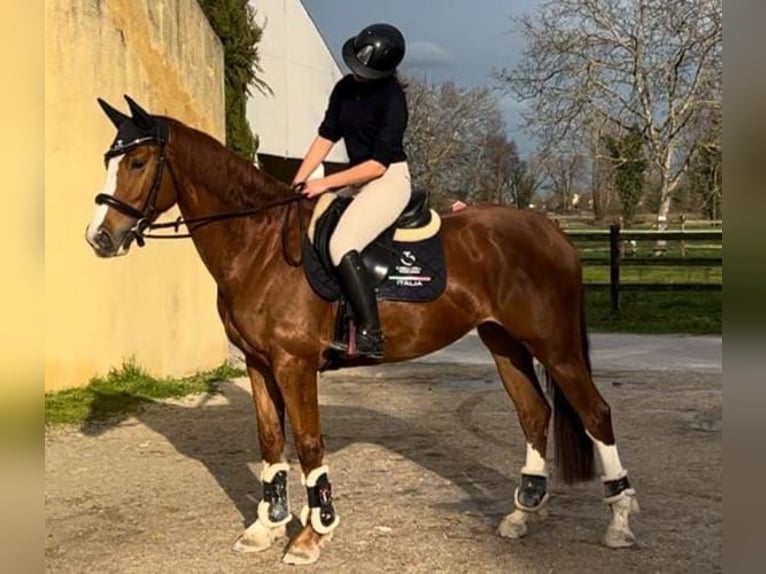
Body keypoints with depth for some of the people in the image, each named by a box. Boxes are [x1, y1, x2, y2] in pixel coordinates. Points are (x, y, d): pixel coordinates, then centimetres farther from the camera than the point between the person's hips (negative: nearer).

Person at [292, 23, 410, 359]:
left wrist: (326, 183, -19)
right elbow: (326, 136, 8)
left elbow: (378, 164, -19)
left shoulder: (391, 98, -17)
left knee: (342, 245, -28)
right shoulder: (345, 88, 5)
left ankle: (370, 335, -24)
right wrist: (298, 182, -2)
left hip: (389, 180, -9)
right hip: (357, 180, 9)